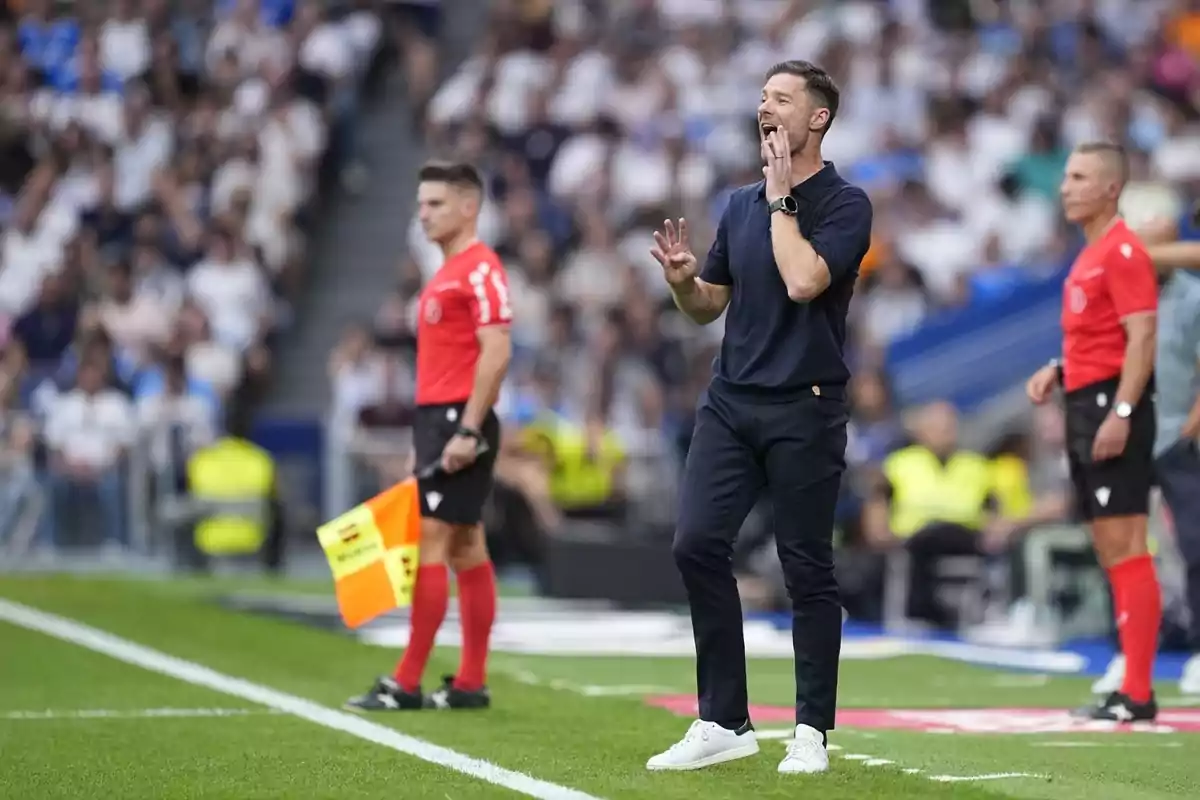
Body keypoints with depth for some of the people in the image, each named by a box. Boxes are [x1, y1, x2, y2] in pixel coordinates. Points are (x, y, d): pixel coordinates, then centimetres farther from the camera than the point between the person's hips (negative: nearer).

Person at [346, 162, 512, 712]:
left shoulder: (480, 269, -12)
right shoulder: (447, 273, 19)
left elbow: (496, 353, -20)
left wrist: (467, 430, -24)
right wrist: (426, 435, 20)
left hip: (458, 421, -10)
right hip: (437, 419, 10)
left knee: (429, 543, -10)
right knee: (465, 548, 9)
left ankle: (406, 684, -10)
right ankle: (471, 683, 11)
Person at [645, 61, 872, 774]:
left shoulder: (845, 204, -6)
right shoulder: (741, 205, 13)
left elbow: (802, 281, -23)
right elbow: (707, 308, 19)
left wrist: (782, 198, -13)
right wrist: (681, 277, -3)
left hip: (804, 410, -6)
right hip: (731, 400, 6)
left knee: (808, 568, 0)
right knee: (697, 544, -5)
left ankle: (812, 731, 11)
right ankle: (724, 723, 2)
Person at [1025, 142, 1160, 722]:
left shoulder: (1123, 251, -11)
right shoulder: (1090, 255, 19)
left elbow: (1141, 337, -18)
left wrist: (1120, 413, -25)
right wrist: (1056, 370, 13)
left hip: (1111, 405, -10)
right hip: (1085, 405, 10)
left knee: (1125, 549, -10)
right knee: (1111, 553, 9)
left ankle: (1138, 694, -11)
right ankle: (1129, 687, 12)